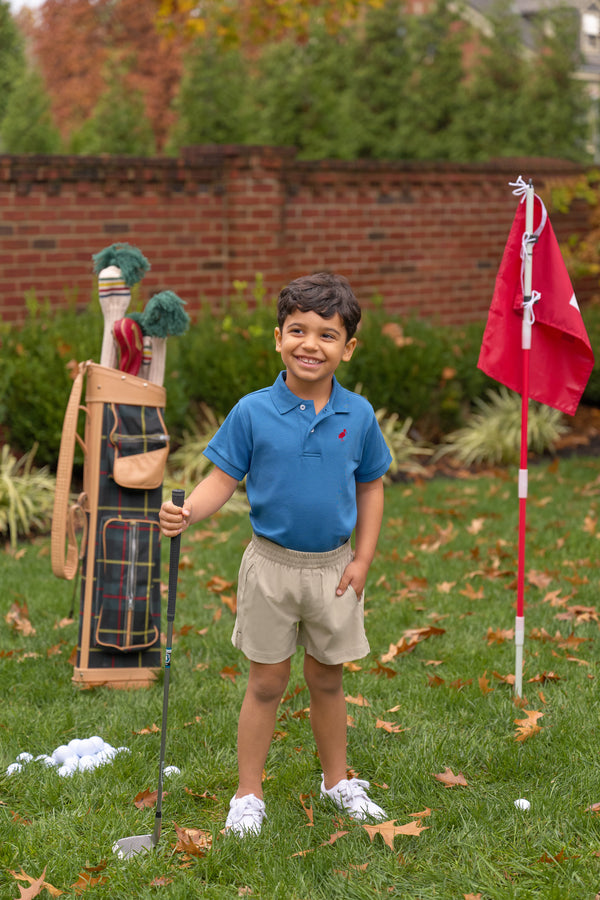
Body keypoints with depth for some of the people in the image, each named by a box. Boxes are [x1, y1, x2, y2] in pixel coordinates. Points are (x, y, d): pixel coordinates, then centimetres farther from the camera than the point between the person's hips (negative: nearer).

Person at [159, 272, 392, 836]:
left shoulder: (358, 416, -4)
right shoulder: (252, 412, -10)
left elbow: (370, 488, 6)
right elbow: (222, 480, -8)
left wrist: (362, 560, 1)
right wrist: (186, 513, -27)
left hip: (334, 567, 2)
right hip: (272, 563, -2)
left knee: (327, 679, 16)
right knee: (267, 683, 6)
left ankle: (338, 780, 35)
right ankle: (248, 795, 19)